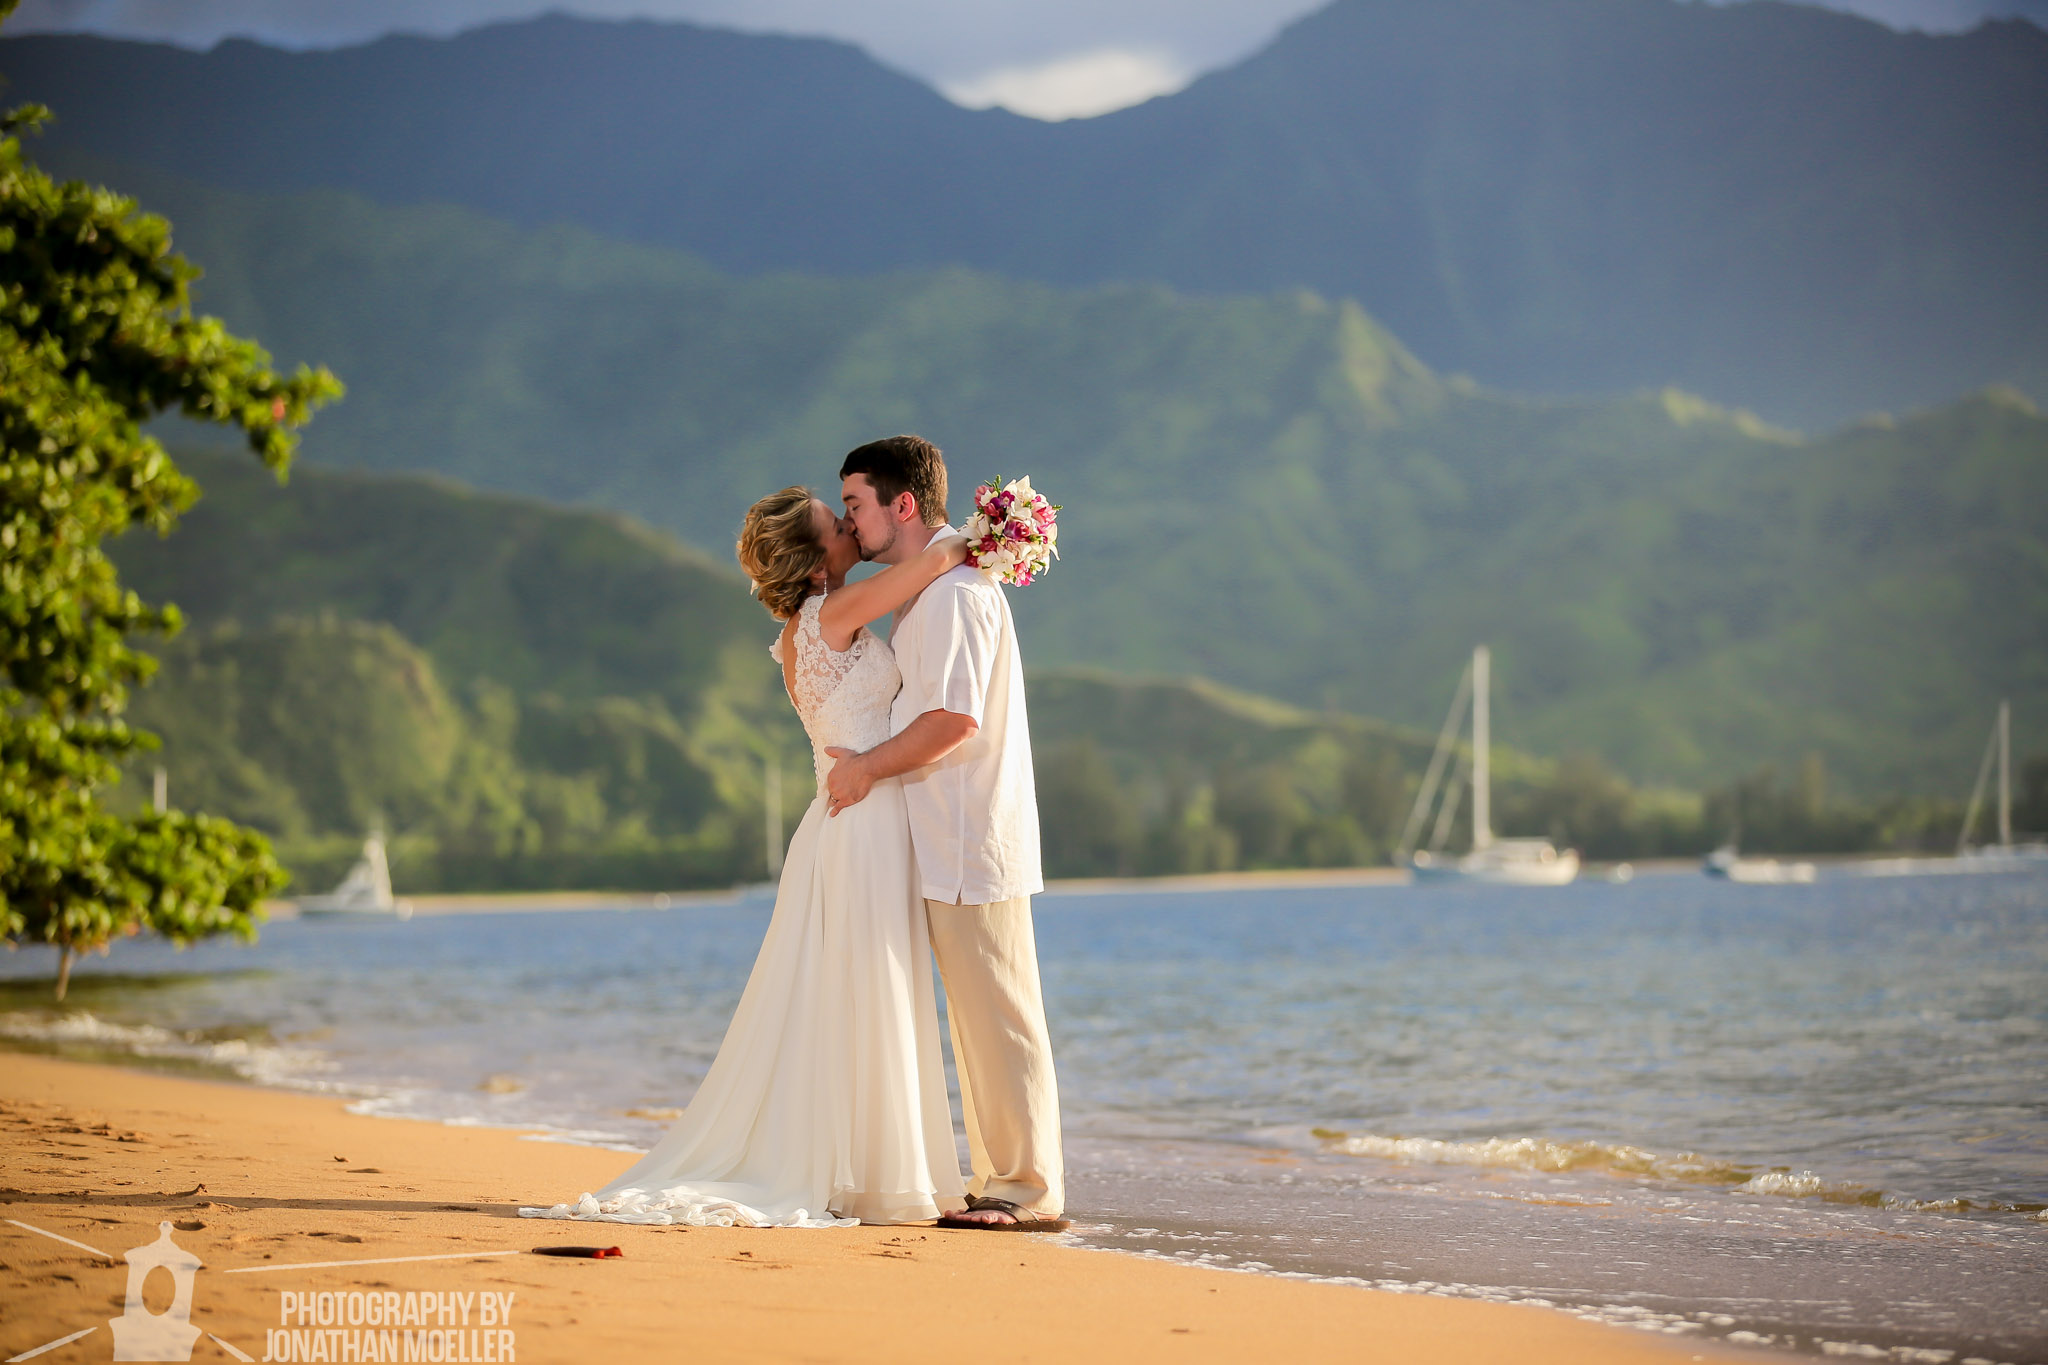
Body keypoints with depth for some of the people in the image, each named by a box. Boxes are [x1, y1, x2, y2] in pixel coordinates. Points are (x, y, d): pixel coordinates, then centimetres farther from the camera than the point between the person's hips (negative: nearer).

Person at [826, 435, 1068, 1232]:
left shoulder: (952, 589, -15)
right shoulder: (928, 589, 17)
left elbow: (955, 718, -23)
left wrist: (868, 768, -13)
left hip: (973, 838, -10)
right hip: (947, 842, 10)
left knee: (997, 1016, -6)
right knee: (976, 1018, 12)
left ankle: (1031, 1190, -3)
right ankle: (997, 1181, 17)